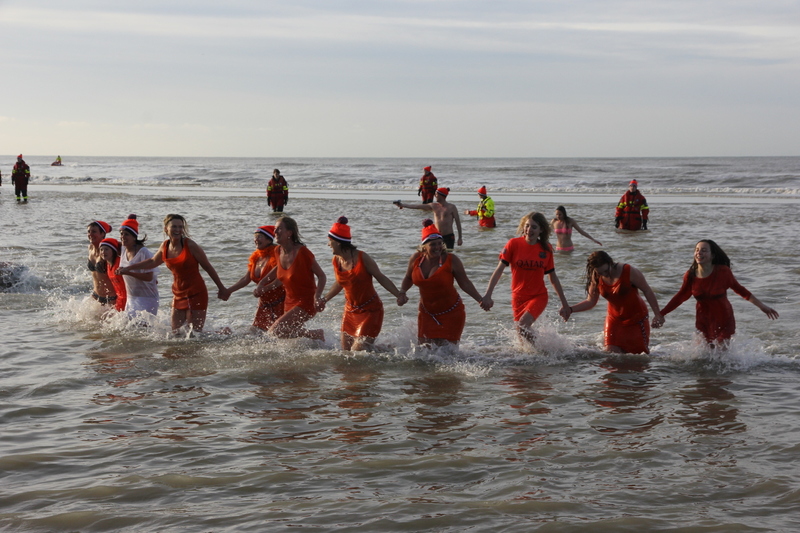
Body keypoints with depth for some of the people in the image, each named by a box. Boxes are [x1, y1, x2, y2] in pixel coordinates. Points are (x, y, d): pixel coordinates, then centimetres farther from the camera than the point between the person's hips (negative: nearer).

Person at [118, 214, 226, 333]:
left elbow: (208, 267, -5)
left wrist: (221, 288, 0)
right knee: (175, 332, 8)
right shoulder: (164, 246, 2)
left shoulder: (190, 245, -14)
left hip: (196, 294, -6)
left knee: (196, 332, -8)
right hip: (178, 295, 6)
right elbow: (152, 262, 23)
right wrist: (128, 268, 23)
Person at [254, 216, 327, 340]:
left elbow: (322, 276, -13)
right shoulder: (278, 251, 2)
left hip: (306, 303, -8)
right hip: (290, 302, 8)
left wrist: (317, 297, -28)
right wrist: (263, 286, 15)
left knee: (275, 331, -20)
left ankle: (316, 334, -7)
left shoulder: (302, 252, -19)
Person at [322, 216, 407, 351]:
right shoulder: (336, 260, -1)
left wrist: (399, 295, -22)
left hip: (370, 311, -7)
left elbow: (381, 278, -11)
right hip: (350, 311, 7)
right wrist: (324, 300, 17)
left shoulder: (362, 258, -19)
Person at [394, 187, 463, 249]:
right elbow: (418, 206, 11)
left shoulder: (451, 207, -3)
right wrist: (402, 205, 11)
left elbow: (458, 221, -2)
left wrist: (460, 238, -5)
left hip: (448, 236, -4)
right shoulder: (434, 206, 8)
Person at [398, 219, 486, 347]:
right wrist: (402, 293, -2)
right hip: (427, 314, 4)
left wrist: (480, 300, -16)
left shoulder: (451, 260, -14)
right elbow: (408, 279, 14)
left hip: (450, 313, -4)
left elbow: (465, 283, -7)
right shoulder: (416, 259, -4)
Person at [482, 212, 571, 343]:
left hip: (539, 296, -1)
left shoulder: (546, 249, -1)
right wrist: (488, 295, -20)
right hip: (518, 297, 1)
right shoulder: (514, 244, -7)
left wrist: (564, 304, 12)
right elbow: (499, 270, -10)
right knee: (521, 335, 4)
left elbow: (553, 278, 9)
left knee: (522, 327, -25)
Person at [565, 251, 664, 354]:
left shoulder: (630, 272, -20)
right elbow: (590, 301, 4)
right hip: (615, 320, 4)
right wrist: (570, 310, -10)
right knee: (611, 353, -7)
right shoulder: (596, 279, -7)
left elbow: (647, 291, -10)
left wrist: (657, 314, -13)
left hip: (636, 319, -4)